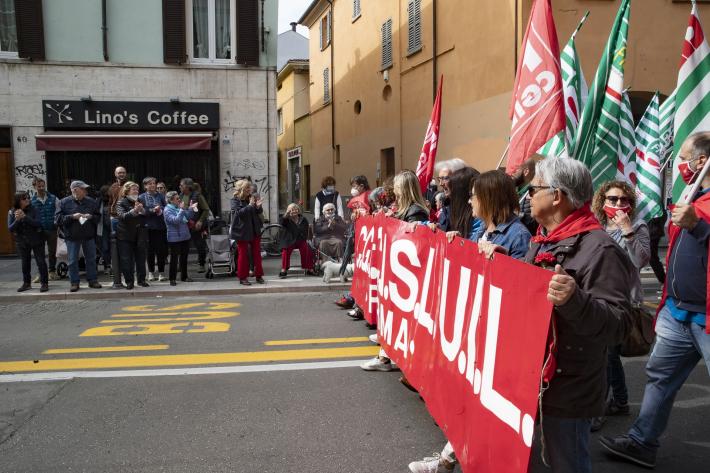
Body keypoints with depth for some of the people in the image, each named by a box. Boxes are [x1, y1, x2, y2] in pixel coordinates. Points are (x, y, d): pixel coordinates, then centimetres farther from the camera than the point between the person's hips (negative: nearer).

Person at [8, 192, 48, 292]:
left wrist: (25, 217, -28)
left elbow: (38, 223, -21)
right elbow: (10, 228, -7)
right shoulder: (12, 212, -2)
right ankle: (26, 283, 25)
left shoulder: (33, 210, -9)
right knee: (25, 263, 12)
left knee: (41, 262, -1)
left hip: (36, 240, -3)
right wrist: (17, 220, -24)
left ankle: (44, 283, 6)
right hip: (22, 242, 3)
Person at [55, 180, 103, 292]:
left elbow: (98, 218, 10)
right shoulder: (64, 202, -1)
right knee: (73, 260, 2)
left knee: (91, 259, 8)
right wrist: (72, 216, -18)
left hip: (89, 236, 2)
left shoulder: (91, 202, 6)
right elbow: (58, 218, -6)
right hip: (72, 237, -2)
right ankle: (74, 282, 12)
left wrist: (91, 217, -11)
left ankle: (92, 280, 19)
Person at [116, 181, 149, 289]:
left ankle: (141, 279, 19)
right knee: (127, 260, -1)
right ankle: (129, 281, 8)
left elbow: (147, 214, 3)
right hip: (126, 236, -4)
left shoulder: (140, 202, 11)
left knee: (141, 259, 8)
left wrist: (142, 210, -18)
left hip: (140, 235, 4)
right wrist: (134, 211, -32)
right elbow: (122, 216, -19)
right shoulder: (121, 203, -3)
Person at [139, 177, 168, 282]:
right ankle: (151, 272, 18)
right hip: (148, 227, -1)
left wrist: (160, 209, -14)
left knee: (162, 250, -1)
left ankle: (161, 272, 9)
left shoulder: (160, 196, 8)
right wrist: (153, 210, -14)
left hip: (161, 226, 1)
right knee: (150, 250, 6)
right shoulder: (141, 197, 3)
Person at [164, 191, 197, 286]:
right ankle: (172, 278, 9)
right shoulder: (167, 210, -12)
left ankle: (184, 276, 25)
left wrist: (191, 209, 0)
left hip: (185, 236, 7)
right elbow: (175, 220, -26)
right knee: (174, 258, 0)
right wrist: (182, 209, -28)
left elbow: (187, 217, 15)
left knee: (184, 257, 14)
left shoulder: (179, 207, 7)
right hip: (174, 238, -7)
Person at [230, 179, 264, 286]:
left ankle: (259, 275, 16)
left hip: (255, 230, 5)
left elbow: (260, 212, 11)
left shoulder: (252, 198, 6)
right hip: (242, 231, -4)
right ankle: (242, 277, 11)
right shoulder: (235, 200, -7)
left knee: (257, 253, 7)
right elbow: (238, 212, -20)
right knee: (243, 254, 3)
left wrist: (258, 206, -11)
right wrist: (250, 205, -23)